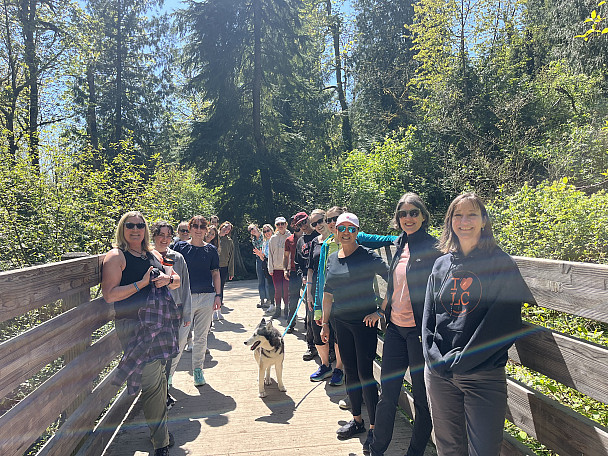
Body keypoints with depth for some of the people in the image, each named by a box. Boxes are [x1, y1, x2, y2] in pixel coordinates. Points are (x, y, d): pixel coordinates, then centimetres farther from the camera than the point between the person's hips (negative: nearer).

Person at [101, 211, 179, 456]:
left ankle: (160, 431, 34)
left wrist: (167, 279, -3)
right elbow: (109, 294, -12)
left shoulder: (152, 255, 15)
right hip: (134, 326, -7)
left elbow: (177, 281, 20)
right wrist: (143, 282, -17)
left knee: (159, 379, 16)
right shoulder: (116, 256, -4)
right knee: (153, 383, -8)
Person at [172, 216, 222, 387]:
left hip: (207, 297, 2)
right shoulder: (180, 246, 2)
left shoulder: (211, 250, 7)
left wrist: (217, 295, 3)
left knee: (201, 336, 9)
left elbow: (216, 274, 10)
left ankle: (198, 369, 24)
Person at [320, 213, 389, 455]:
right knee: (350, 371, 15)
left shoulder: (369, 257, -10)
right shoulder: (332, 258, 7)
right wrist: (324, 323, 14)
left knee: (365, 373, -2)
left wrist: (381, 309, -14)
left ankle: (374, 428, 14)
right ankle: (357, 419, 31)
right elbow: (328, 294, 13)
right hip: (340, 321, 6)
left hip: (364, 321, -5)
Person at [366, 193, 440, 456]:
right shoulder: (400, 245, 10)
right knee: (387, 392, 14)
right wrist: (381, 310, 17)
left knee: (422, 396, 10)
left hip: (420, 329, -6)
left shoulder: (433, 247, -10)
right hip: (395, 327, 6)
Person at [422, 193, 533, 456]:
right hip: (438, 373, 4)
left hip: (483, 376, -3)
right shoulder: (441, 264, 7)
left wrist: (460, 360, -14)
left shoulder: (501, 263, -5)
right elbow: (428, 315, 8)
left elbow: (503, 322, -12)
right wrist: (434, 358, -5)